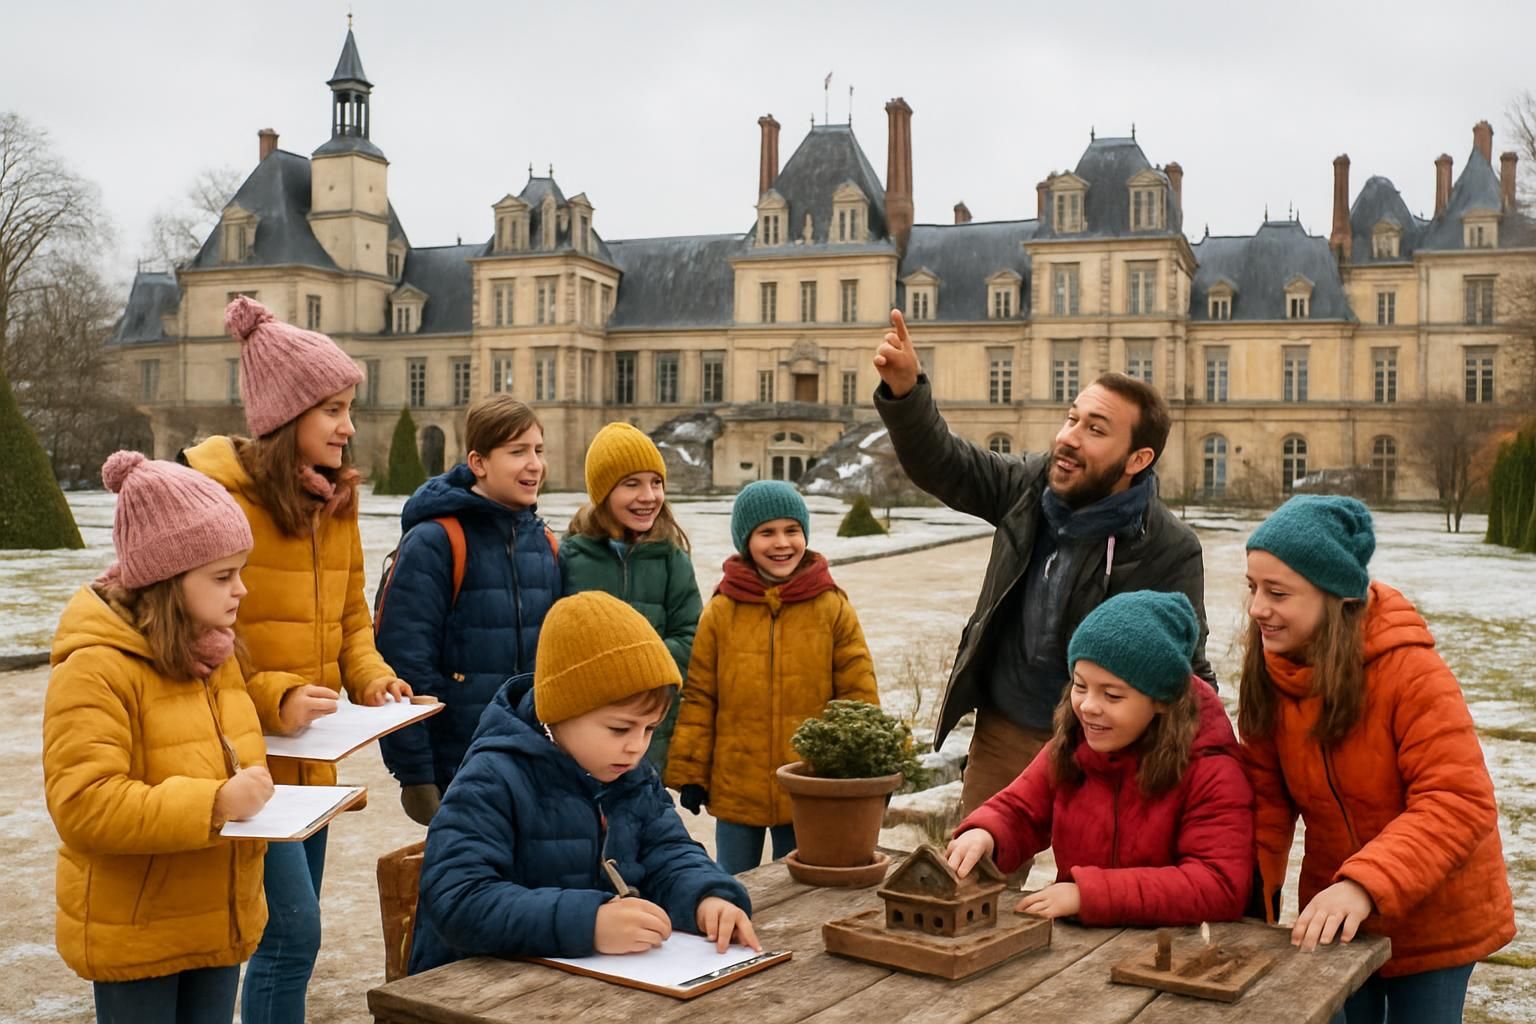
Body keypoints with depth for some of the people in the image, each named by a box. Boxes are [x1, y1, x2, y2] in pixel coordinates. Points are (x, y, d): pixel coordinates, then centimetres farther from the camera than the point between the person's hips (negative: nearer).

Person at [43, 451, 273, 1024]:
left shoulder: (214, 657, 8)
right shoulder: (95, 666, -19)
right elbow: (83, 806, -26)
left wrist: (252, 797, 1)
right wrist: (212, 805, -31)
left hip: (219, 924, 7)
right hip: (133, 936, -7)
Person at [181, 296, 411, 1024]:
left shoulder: (333, 500, 9)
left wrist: (373, 680, -3)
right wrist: (271, 698, -25)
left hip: (312, 762, 8)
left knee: (289, 935, 15)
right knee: (292, 930, -11)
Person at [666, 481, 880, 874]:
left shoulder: (833, 608, -3)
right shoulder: (720, 612, -2)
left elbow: (858, 697, 0)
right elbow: (698, 699, 1)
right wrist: (689, 774, 1)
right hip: (735, 792, 1)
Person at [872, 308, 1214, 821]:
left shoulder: (1170, 551, -18)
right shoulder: (1033, 484, -5)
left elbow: (1188, 677, -13)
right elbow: (941, 463, -1)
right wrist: (904, 390, -19)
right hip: (1002, 733, 5)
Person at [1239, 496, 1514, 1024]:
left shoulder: (1409, 669, -25)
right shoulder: (1269, 673, -10)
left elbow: (1461, 801, -28)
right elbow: (1265, 798, -6)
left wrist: (1366, 885, -39)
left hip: (1432, 920, -4)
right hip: (1333, 919, 4)